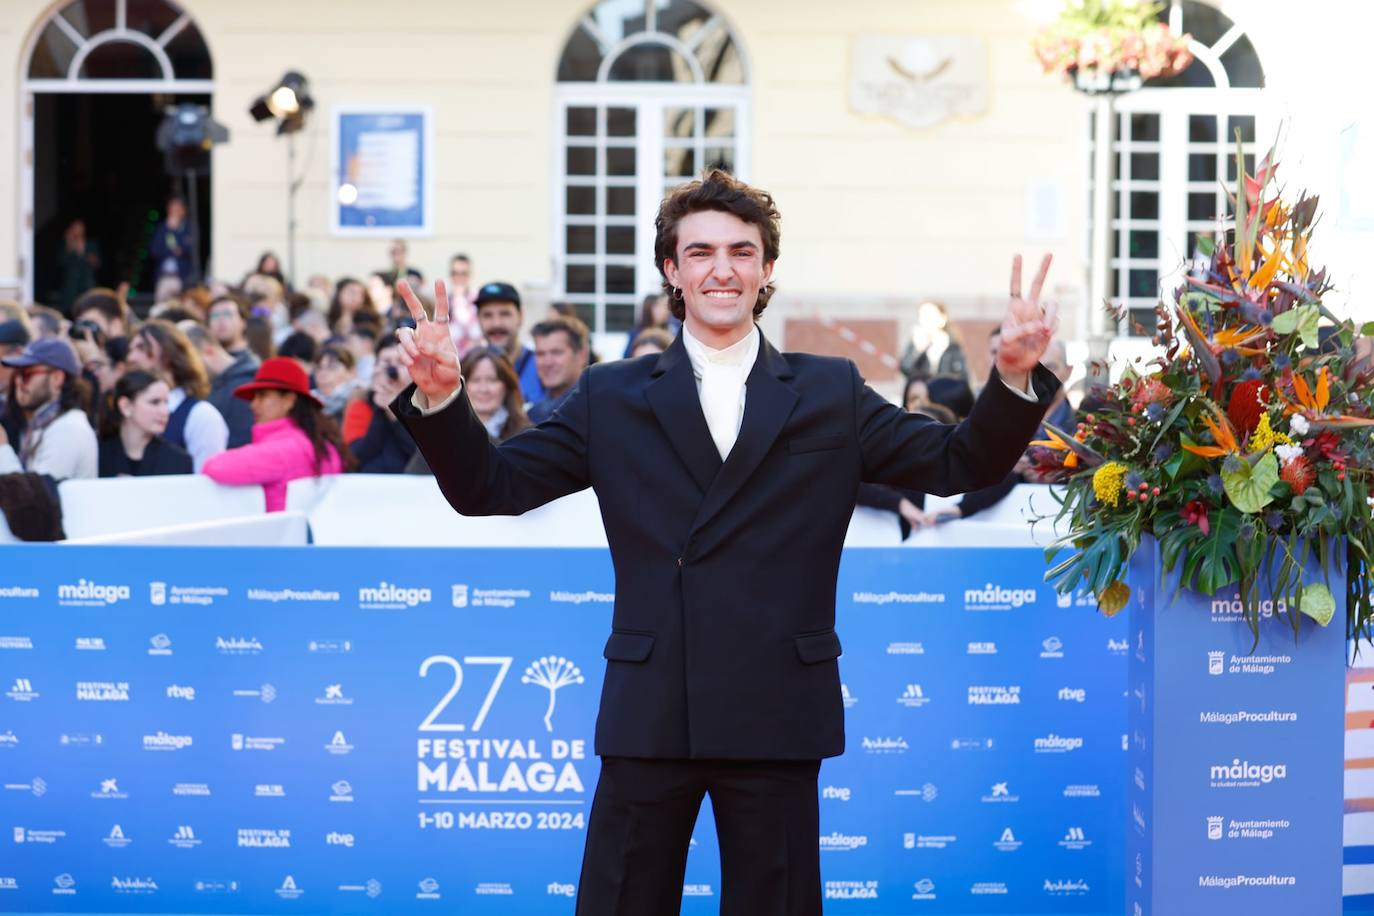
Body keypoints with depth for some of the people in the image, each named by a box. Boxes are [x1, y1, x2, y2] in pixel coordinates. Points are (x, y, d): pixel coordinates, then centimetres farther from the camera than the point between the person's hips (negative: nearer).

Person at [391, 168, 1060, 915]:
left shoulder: (830, 395, 8)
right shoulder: (612, 398, 7)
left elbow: (959, 465, 4)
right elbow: (490, 486, 4)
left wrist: (1014, 377, -13)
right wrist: (441, 397, -14)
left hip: (778, 718, 0)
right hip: (649, 715, 0)